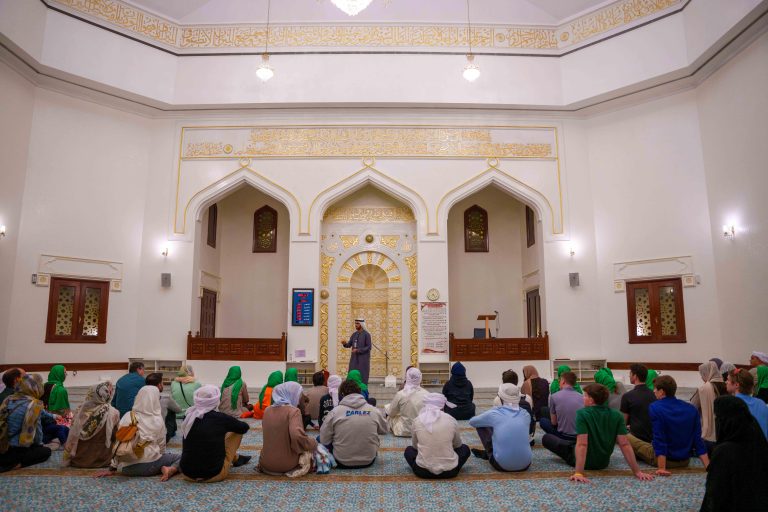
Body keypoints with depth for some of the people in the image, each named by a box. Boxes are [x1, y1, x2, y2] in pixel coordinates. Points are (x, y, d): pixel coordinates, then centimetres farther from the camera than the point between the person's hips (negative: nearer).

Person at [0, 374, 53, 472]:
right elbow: (35, 428, -6)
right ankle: (11, 464, -6)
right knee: (46, 451, 13)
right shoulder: (34, 404, -16)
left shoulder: (9, 399, 4)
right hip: (13, 450, -7)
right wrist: (39, 444, 14)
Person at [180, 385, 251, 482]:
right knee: (237, 431, 13)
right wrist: (227, 426, 26)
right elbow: (244, 427, 5)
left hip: (187, 474, 4)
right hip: (214, 474, -4)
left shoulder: (189, 417, -1)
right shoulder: (221, 418, -13)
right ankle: (236, 458, 35)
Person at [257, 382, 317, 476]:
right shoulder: (293, 411, -16)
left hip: (266, 463, 5)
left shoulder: (267, 410, 4)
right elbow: (297, 436, -31)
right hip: (287, 464, -5)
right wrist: (313, 444, -13)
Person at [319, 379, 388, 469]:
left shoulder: (335, 412, -11)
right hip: (369, 461, 2)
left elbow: (324, 440, -7)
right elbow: (384, 430, 11)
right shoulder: (374, 410, -5)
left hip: (342, 462, -2)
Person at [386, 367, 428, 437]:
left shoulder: (400, 394, -18)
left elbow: (391, 413, -3)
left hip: (404, 431, -4)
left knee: (386, 408, 17)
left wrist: (387, 408, 19)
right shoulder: (426, 394, -13)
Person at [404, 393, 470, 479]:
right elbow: (457, 444, 10)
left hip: (422, 471, 1)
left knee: (408, 450, 31)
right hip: (449, 471, -1)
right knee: (465, 448, 27)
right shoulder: (451, 420, -7)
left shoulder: (417, 421, -5)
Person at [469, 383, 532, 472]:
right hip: (525, 464, 4)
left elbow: (472, 422, 11)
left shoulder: (494, 413, -7)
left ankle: (489, 454, 23)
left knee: (481, 426, 11)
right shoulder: (526, 415, 4)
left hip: (502, 465, -4)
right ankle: (486, 454, 38)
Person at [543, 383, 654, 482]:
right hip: (603, 463, 6)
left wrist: (578, 473, -35)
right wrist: (637, 471, -14)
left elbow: (582, 444, -32)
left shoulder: (582, 414, -26)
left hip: (584, 462, -6)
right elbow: (624, 444, -18)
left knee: (546, 438, 16)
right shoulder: (617, 416, -12)